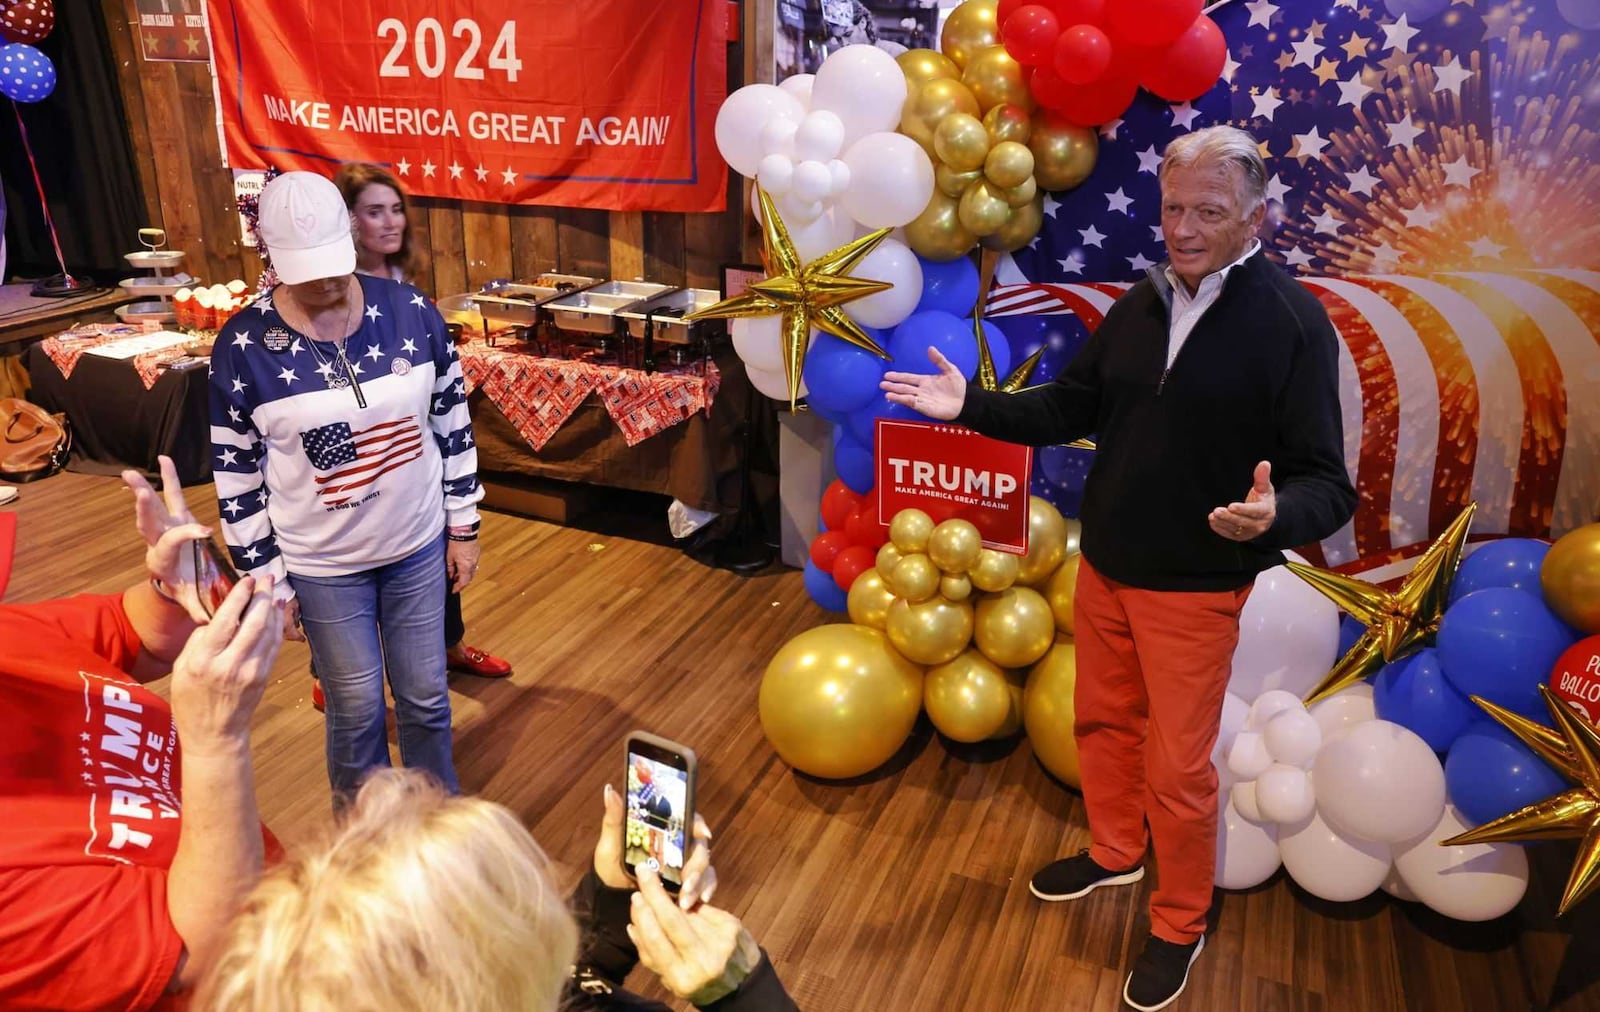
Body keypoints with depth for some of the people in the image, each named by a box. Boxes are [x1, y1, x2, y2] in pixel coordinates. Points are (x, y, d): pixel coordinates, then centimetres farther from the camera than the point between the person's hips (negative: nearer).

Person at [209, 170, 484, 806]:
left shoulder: (410, 311, -9)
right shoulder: (243, 346, -14)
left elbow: (453, 423, 1)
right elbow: (236, 478, -6)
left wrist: (463, 527, 4)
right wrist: (267, 581, -3)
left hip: (419, 545, 2)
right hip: (322, 566, -2)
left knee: (426, 697, 14)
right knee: (357, 709, 10)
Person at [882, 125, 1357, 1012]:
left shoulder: (1292, 323, -16)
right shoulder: (1140, 304, 2)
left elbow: (1326, 483, -18)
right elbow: (1068, 409, 9)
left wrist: (1276, 514, -40)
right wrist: (972, 405, -2)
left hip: (1195, 587, -5)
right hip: (1103, 568, 6)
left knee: (1178, 767, 6)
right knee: (1103, 721, 21)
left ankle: (1179, 926, 29)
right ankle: (1114, 852, 47)